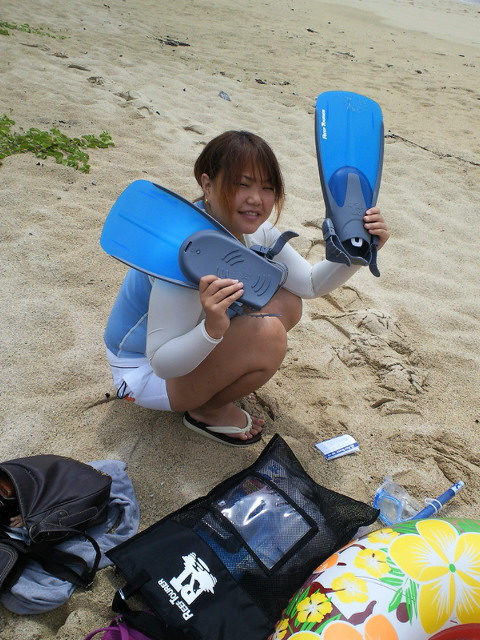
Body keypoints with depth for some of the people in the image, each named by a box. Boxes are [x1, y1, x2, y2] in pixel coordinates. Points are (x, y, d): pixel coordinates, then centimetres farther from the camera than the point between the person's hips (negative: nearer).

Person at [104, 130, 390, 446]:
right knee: (269, 335, -28)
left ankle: (214, 386, 9)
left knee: (288, 304, -3)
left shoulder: (252, 230, -9)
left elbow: (311, 283, 0)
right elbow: (162, 364, -33)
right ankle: (206, 412, -1)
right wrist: (212, 330, -51)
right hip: (144, 371, -8)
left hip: (184, 350, 8)